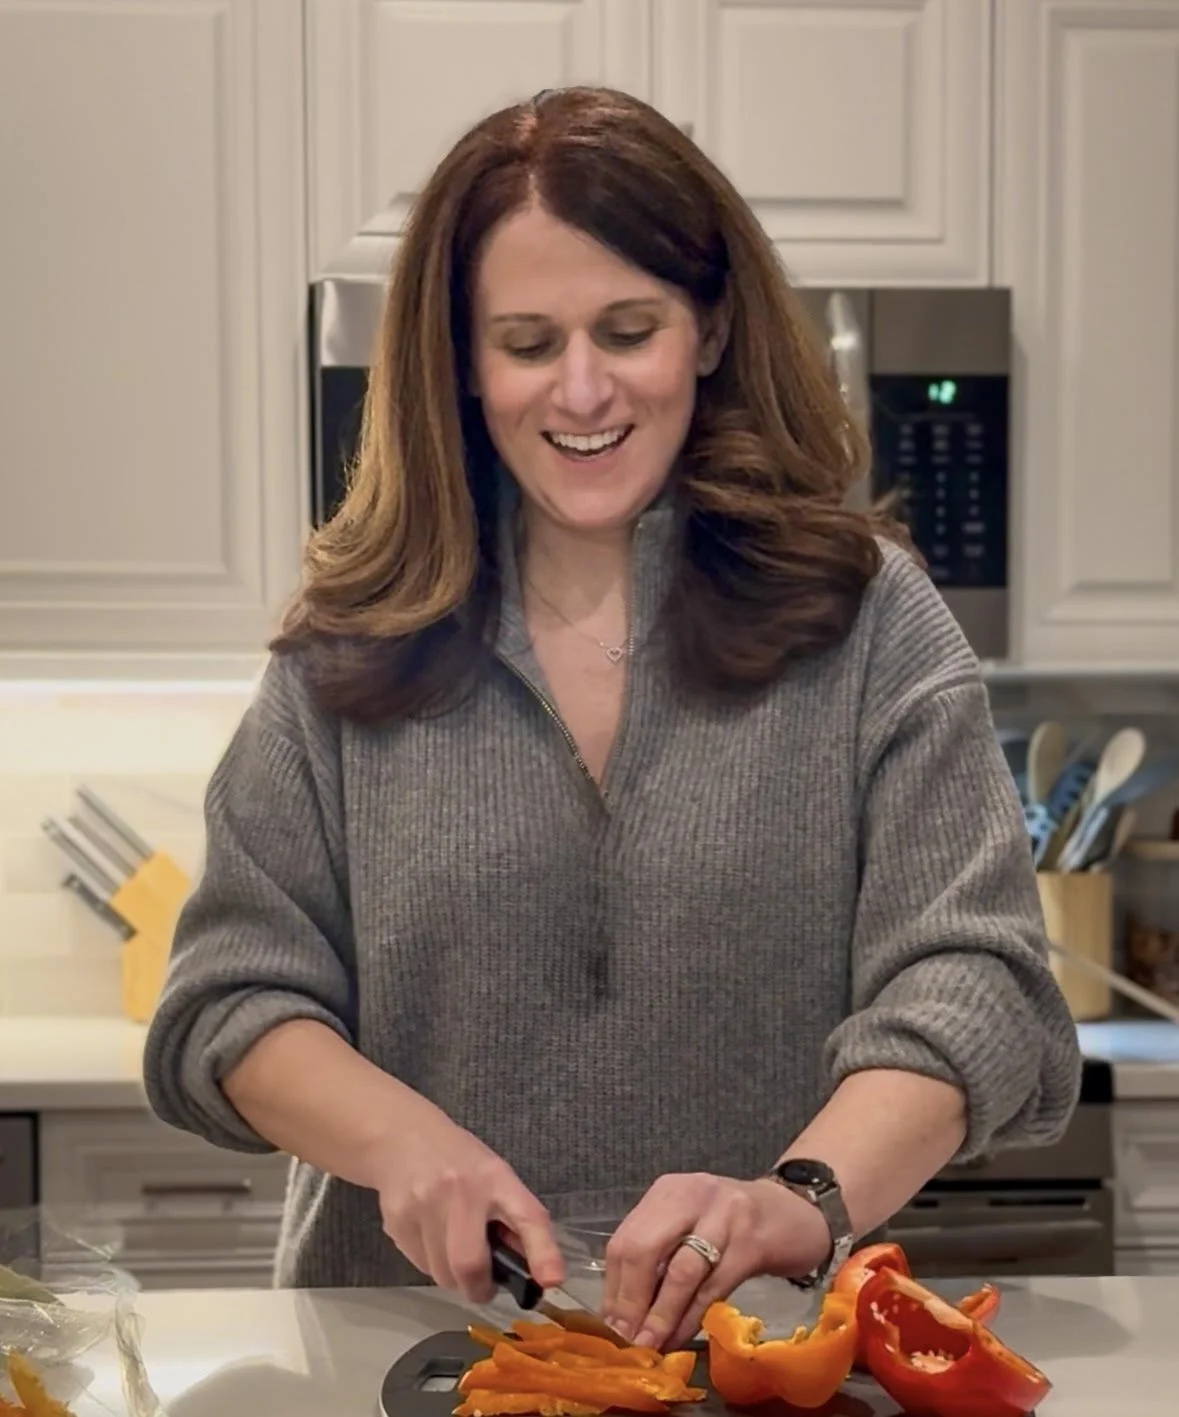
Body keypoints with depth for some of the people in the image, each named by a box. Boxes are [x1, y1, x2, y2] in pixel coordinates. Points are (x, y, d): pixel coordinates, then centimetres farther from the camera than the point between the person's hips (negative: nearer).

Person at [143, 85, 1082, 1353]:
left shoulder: (867, 619, 0)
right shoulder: (353, 649, 4)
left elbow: (968, 983, -7)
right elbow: (229, 1000, 4)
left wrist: (802, 1201, -24)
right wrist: (405, 1139, -14)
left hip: (773, 1343, -1)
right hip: (407, 1334, 2)